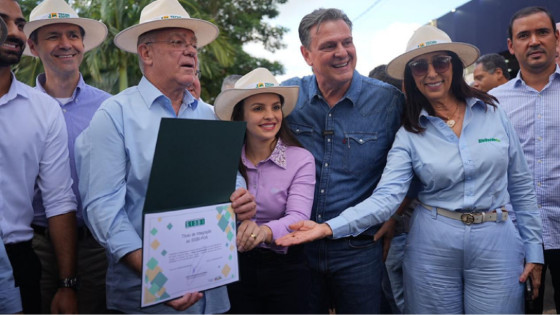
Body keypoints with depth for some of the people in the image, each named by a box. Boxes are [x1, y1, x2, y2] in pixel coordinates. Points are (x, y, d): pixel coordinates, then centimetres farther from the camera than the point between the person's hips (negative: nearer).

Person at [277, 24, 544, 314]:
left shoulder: (493, 115, 0)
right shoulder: (409, 133, -4)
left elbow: (521, 186, 6)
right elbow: (386, 197, -15)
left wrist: (533, 249, 4)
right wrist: (329, 228, -27)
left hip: (496, 245, 1)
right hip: (432, 249, -1)